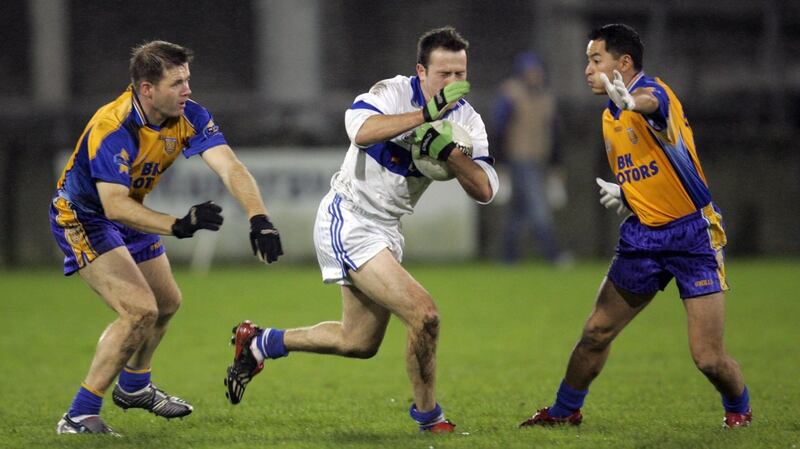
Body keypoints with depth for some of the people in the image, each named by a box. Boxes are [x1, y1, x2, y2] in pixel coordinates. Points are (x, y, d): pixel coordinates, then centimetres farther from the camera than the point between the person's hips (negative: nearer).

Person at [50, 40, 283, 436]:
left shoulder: (189, 117, -16)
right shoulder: (112, 128, -35)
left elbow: (230, 168, -25)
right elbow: (114, 205, -40)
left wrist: (259, 219, -42)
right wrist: (178, 225, -49)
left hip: (129, 214, 8)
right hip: (82, 216, -8)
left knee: (167, 303, 21)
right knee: (140, 310, -21)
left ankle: (133, 387, 47)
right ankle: (79, 417, -15)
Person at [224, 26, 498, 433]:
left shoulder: (466, 119, 0)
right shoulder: (394, 92, -18)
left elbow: (484, 191, -9)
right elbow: (360, 129, -40)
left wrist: (448, 150, -25)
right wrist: (427, 113, -42)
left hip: (385, 231, 9)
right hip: (348, 220, -9)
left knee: (359, 342, 18)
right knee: (423, 314, -20)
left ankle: (260, 343, 36)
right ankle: (428, 416, -1)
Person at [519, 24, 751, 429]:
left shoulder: (653, 90, -15)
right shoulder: (609, 118, 11)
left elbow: (651, 103, -43)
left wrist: (631, 102, -67)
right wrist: (620, 193, 2)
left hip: (694, 234, -7)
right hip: (642, 238, 7)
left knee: (708, 357, -9)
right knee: (596, 332, 6)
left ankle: (739, 409, 21)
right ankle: (564, 411, 26)